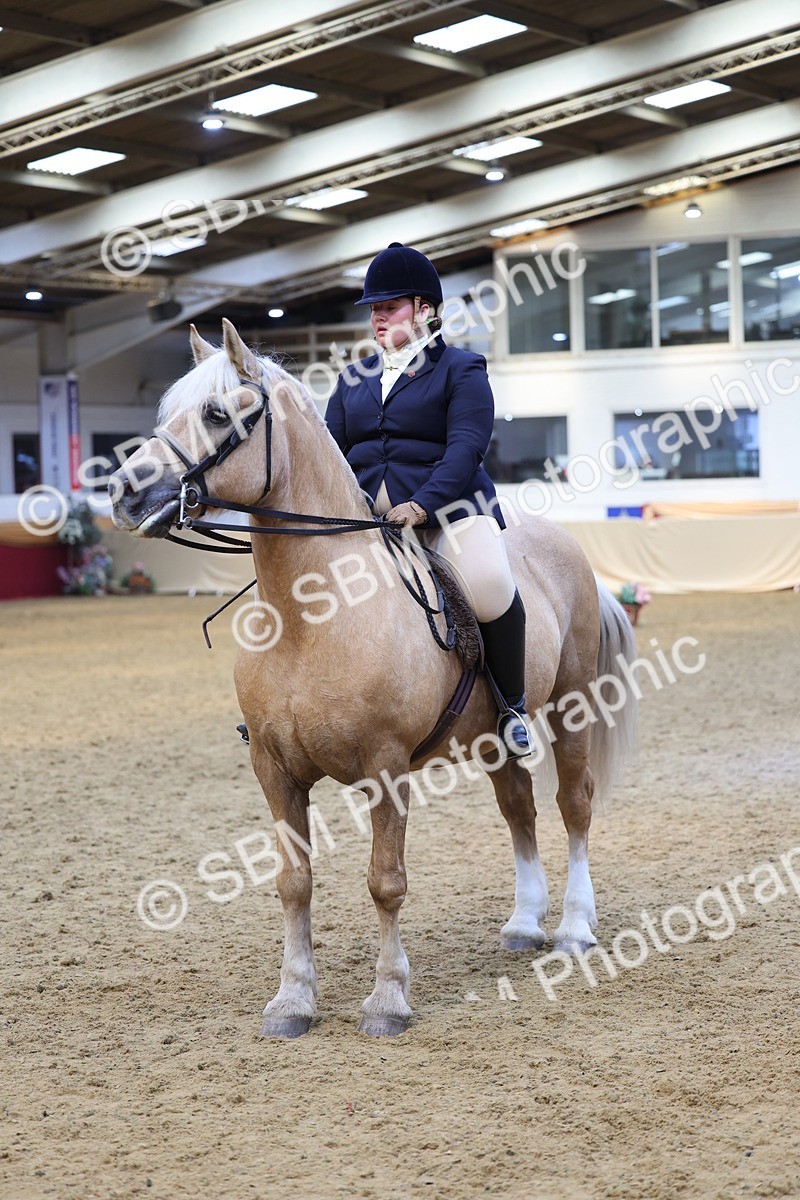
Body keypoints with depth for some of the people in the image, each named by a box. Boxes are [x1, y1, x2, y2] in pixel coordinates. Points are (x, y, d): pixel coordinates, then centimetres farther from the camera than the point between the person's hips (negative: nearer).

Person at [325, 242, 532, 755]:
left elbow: (466, 446, -10)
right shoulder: (354, 379, 21)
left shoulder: (460, 369, 4)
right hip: (365, 515, 6)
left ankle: (513, 707, -12)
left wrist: (422, 504, -25)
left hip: (448, 506, -5)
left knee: (489, 585, -32)